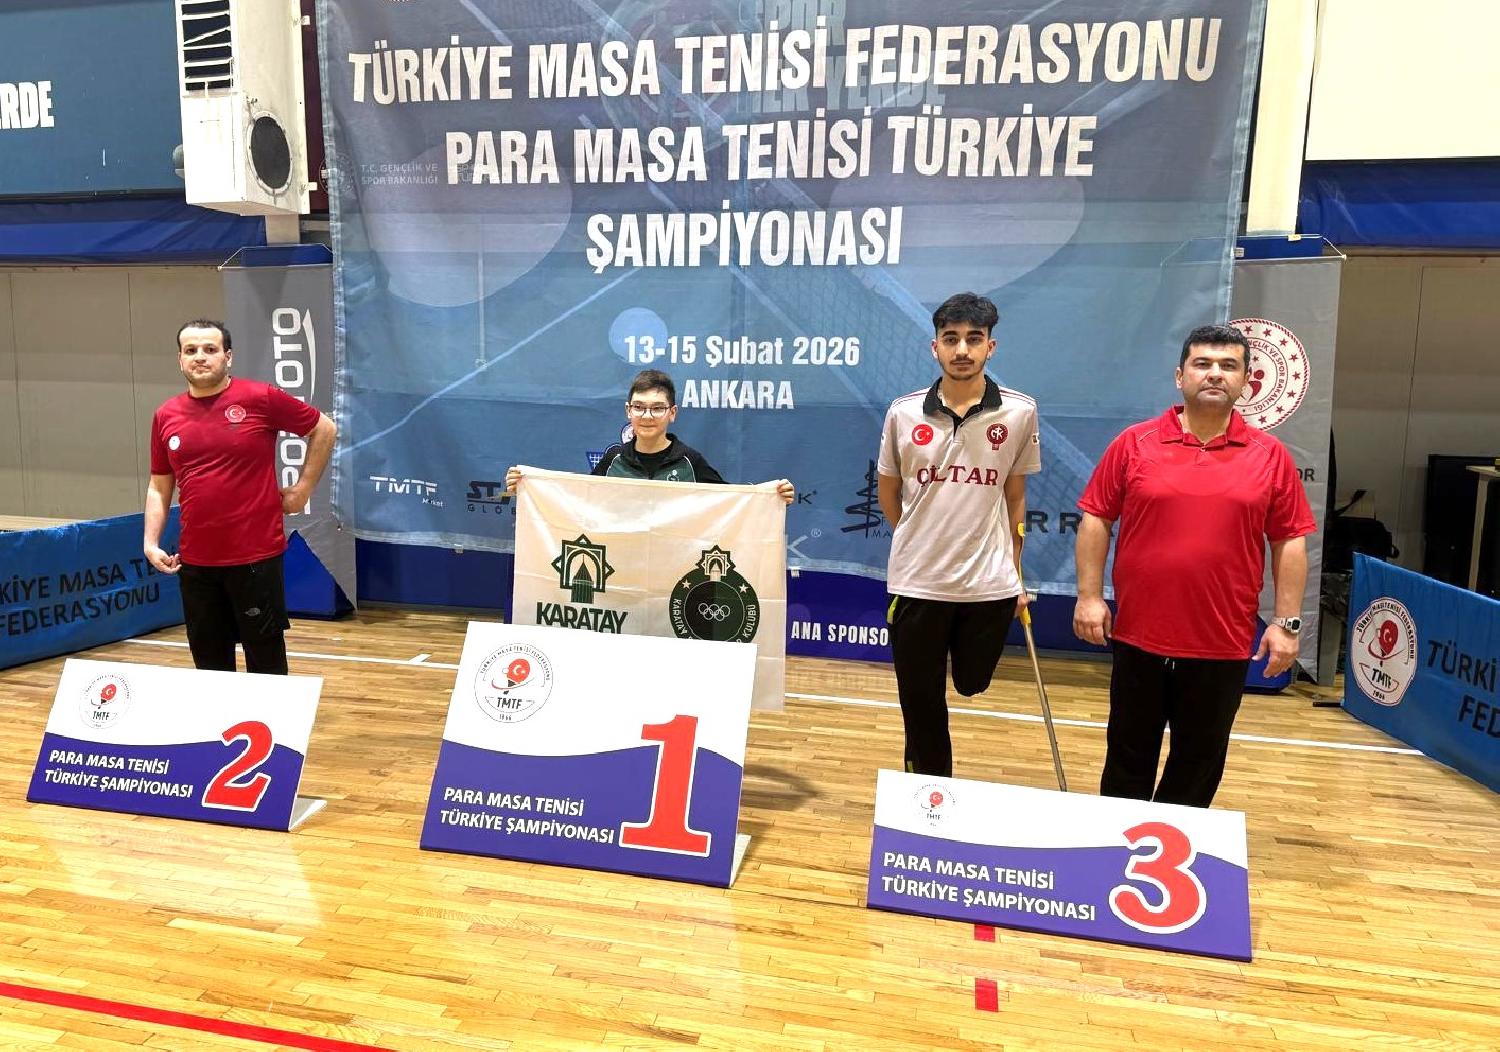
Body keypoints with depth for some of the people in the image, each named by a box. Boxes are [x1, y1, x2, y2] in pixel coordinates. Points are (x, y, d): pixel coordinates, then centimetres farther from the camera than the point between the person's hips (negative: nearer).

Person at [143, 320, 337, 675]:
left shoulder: (261, 398, -6)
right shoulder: (166, 416, 6)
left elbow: (324, 429, 4)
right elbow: (159, 486, 15)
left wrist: (303, 488, 1)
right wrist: (151, 542, 5)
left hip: (256, 557, -4)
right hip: (195, 563, 4)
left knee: (266, 665, 5)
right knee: (210, 667, 14)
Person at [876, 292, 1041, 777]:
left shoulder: (1020, 412, -4)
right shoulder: (903, 412, -4)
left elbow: (1015, 499, 6)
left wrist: (1015, 574, 9)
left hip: (990, 585, 0)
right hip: (916, 584, 0)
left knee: (972, 685, 15)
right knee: (921, 705, 9)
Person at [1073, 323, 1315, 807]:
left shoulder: (1270, 455, 1)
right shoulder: (1133, 444, -1)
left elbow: (1290, 542, 4)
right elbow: (1095, 520, 2)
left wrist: (1287, 622, -1)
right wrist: (1089, 596, -5)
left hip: (1223, 647, 1)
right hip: (1138, 637, 0)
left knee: (1199, 764, 13)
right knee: (1128, 759, 13)